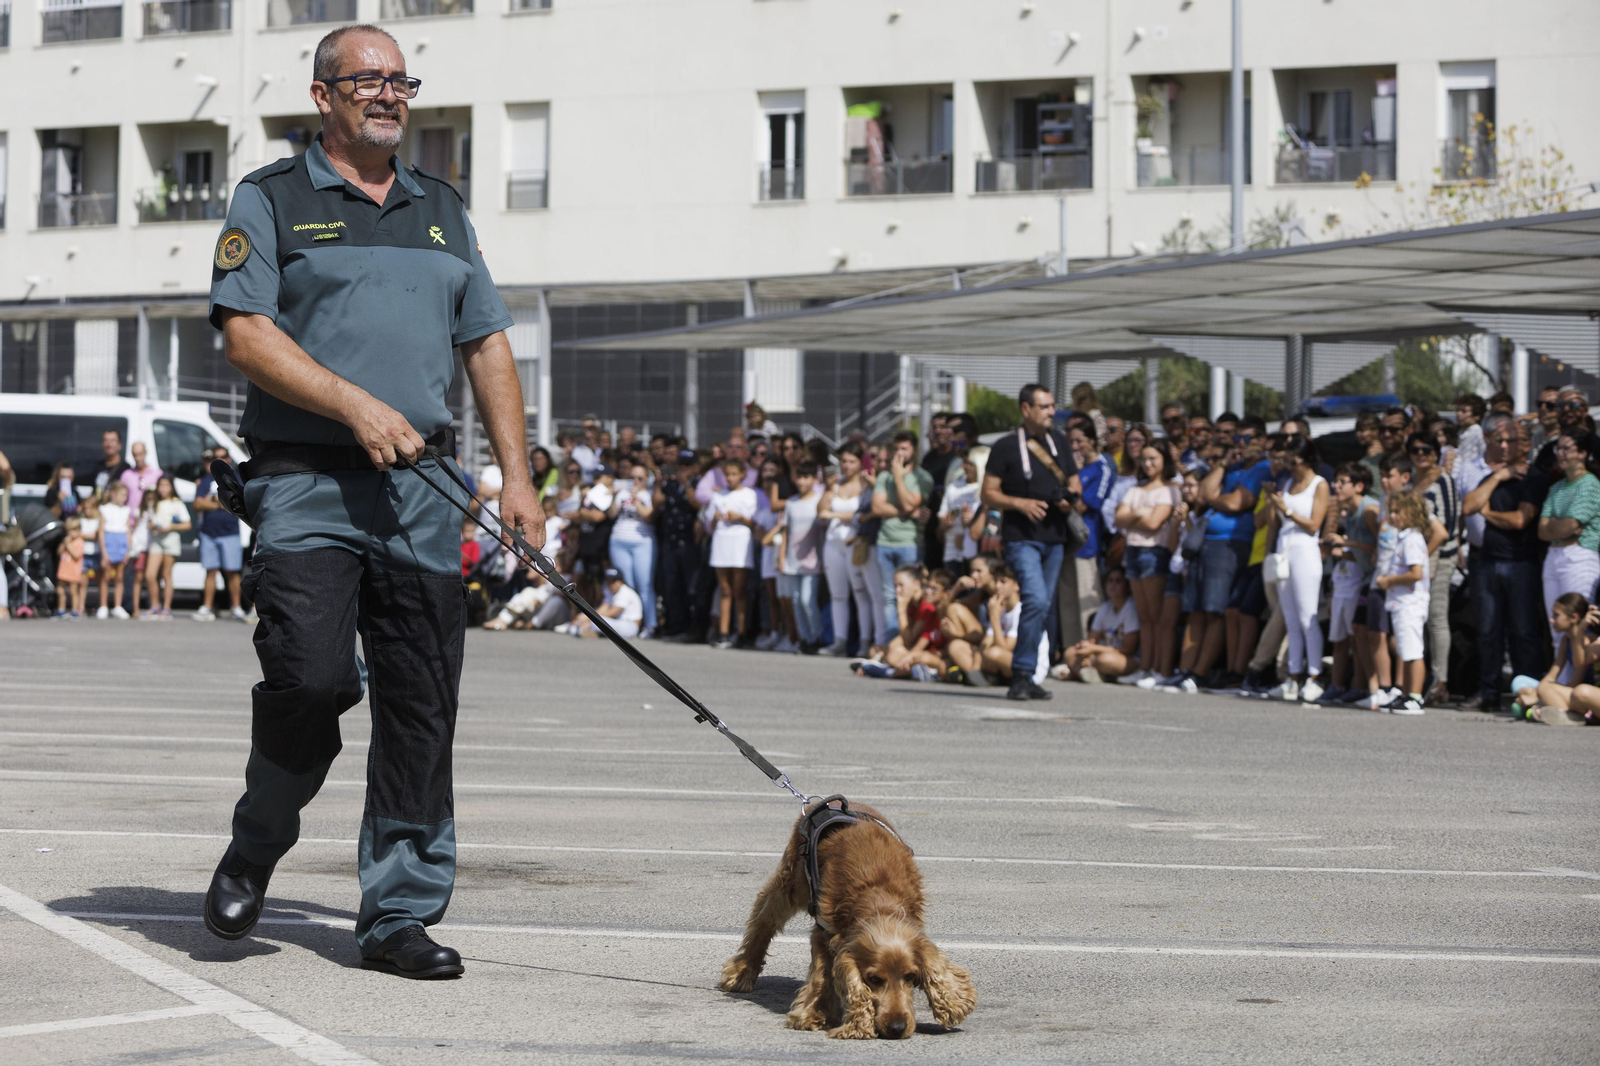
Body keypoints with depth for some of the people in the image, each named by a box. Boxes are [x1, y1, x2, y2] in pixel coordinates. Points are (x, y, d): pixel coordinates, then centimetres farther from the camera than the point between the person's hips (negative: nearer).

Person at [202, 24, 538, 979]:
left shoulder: (444, 211, 20)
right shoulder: (270, 201, 5)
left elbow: (489, 345, 20)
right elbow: (246, 331, -7)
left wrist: (517, 476, 10)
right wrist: (357, 407, -16)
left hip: (423, 487, 4)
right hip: (307, 481, -4)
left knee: (422, 704, 0)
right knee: (312, 676, -18)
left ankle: (400, 916, 6)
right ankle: (255, 850, 10)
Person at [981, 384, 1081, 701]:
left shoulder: (1059, 442, 15)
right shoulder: (1006, 447, -1)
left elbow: (1074, 483, 22)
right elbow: (988, 494, -2)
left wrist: (1071, 497, -1)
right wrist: (1020, 503, -17)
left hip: (1054, 537, 6)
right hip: (1021, 536, -6)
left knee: (1043, 608, 7)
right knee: (1036, 600, -21)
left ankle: (1025, 677, 15)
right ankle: (1021, 677, -16)